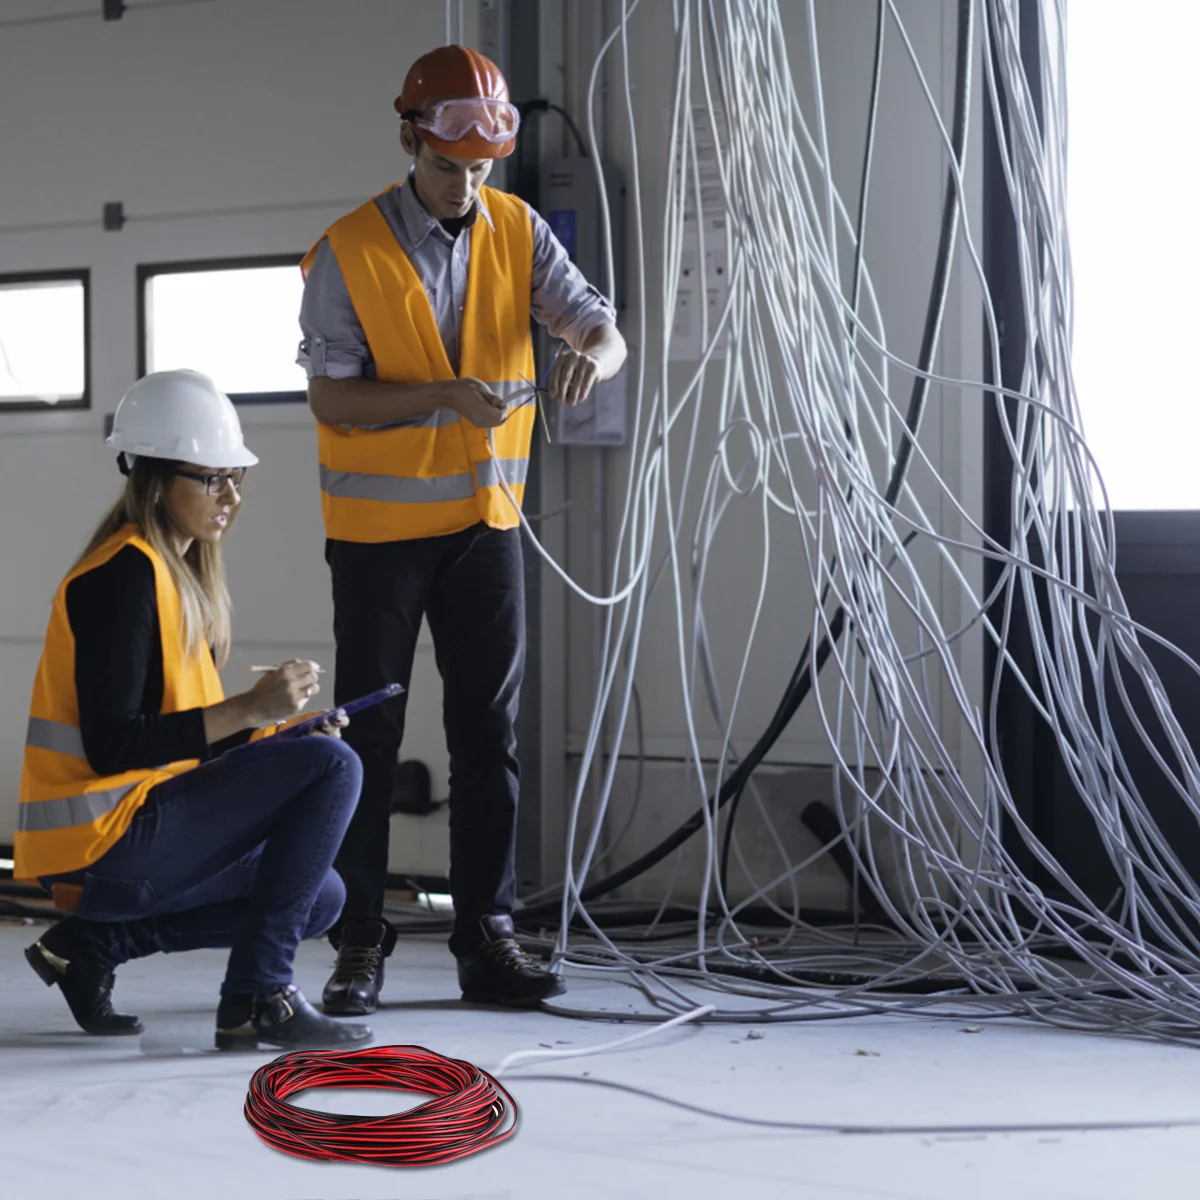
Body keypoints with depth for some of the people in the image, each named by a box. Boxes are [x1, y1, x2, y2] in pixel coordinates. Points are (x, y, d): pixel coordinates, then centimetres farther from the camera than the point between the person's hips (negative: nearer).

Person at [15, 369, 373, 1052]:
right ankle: (256, 997, -13)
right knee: (333, 767, -15)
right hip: (106, 835, -10)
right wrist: (249, 711, -26)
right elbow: (112, 746, -23)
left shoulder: (181, 573, 15)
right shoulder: (125, 574, -16)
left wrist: (280, 732, 0)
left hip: (134, 827, 10)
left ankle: (95, 940, 11)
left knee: (321, 899, 18)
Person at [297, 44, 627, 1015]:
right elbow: (331, 399, -14)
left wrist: (593, 352, -32)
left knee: (489, 731, 6)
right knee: (368, 734, 3)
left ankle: (487, 939, 13)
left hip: (485, 518, 4)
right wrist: (445, 396, -27)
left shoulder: (519, 233, 0)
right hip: (378, 524, -3)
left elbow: (601, 326, -8)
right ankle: (360, 944, 11)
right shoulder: (349, 252, -11)